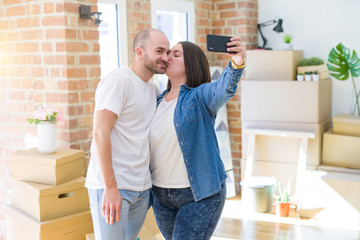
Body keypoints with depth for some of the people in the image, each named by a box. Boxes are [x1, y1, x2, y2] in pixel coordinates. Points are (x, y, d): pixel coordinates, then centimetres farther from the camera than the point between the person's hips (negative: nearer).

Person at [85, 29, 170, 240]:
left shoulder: (153, 89, 14)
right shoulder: (117, 81, -11)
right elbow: (100, 133, -17)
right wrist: (110, 187, -21)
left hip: (142, 188, 8)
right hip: (112, 186, -8)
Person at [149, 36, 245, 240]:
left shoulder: (200, 96, -9)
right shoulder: (157, 100, 8)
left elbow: (225, 88, -31)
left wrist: (237, 63, -52)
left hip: (200, 194, -6)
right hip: (162, 195, 6)